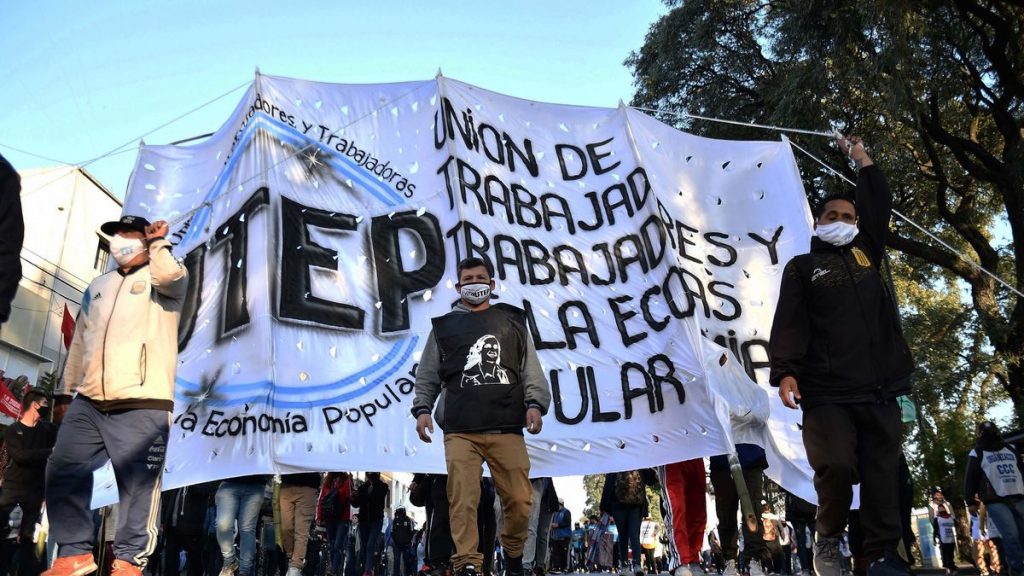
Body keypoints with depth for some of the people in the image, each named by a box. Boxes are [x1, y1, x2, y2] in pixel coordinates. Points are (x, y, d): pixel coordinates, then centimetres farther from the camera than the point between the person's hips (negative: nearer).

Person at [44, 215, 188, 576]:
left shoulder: (164, 278, 8)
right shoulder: (97, 287, 26)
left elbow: (168, 275, -20)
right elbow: (79, 342, 27)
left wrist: (158, 242, -3)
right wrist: (67, 391, 23)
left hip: (142, 404, -6)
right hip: (89, 403, 7)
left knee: (138, 484, -5)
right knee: (63, 474, 4)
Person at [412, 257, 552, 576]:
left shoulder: (512, 321, 17)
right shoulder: (444, 326, 17)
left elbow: (530, 368, 10)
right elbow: (427, 376, 15)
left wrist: (535, 403, -4)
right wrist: (422, 409, 1)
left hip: (507, 429, 0)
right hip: (460, 430, 0)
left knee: (519, 501, -1)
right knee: (463, 500, -10)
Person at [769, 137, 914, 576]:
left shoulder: (867, 253, 22)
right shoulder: (802, 267, 10)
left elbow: (880, 205, 22)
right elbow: (789, 323, -2)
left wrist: (860, 158, 31)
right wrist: (785, 371, -15)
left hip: (879, 389, 4)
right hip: (827, 390, -4)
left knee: (882, 475, 3)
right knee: (836, 467, -15)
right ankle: (828, 540, 8)